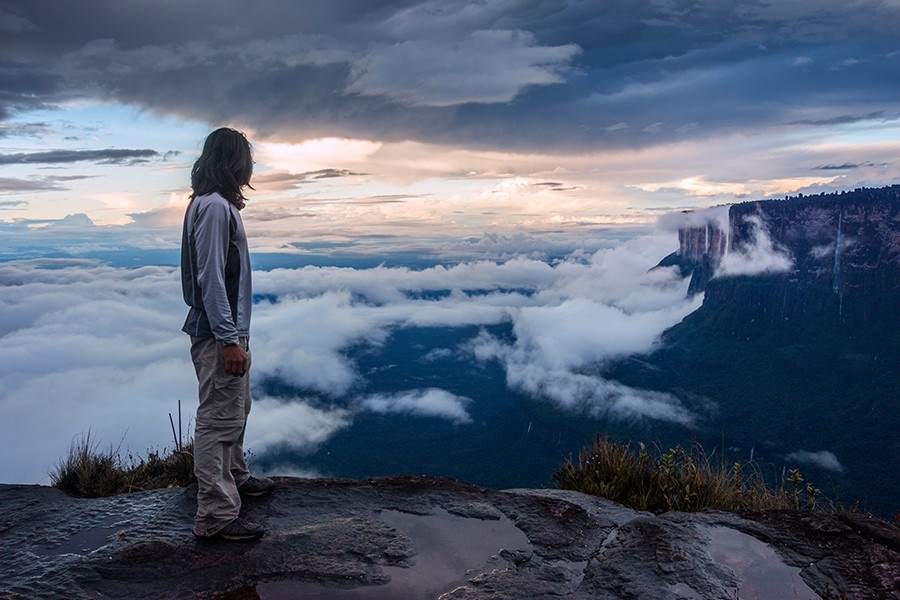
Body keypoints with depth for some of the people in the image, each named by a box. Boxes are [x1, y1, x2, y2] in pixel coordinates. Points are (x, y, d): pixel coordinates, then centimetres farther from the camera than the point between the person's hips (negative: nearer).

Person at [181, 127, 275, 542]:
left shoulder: (219, 204, 14)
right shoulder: (214, 206, -17)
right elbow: (211, 278, -23)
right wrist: (229, 339, -23)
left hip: (227, 330, 11)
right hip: (218, 334, -11)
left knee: (235, 410, 23)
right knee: (219, 420, -5)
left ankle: (235, 478, 40)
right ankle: (215, 516, 3)